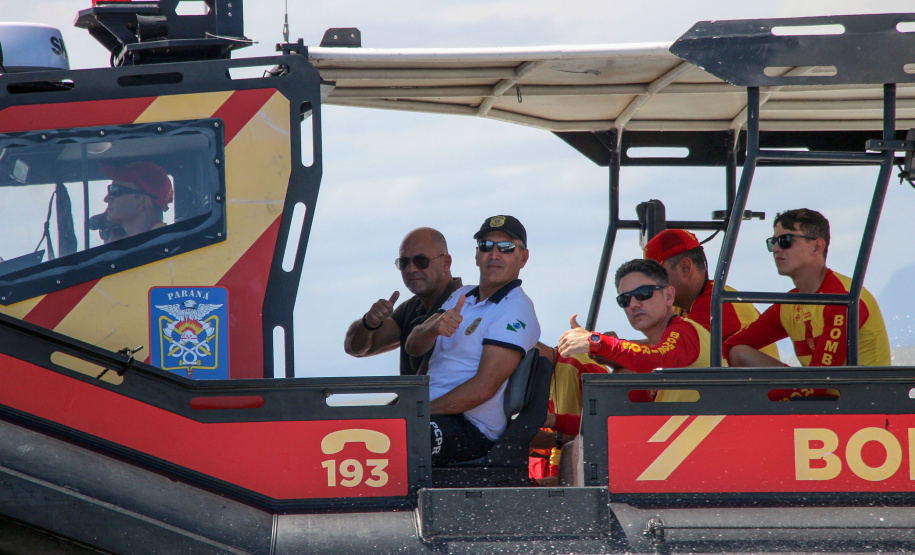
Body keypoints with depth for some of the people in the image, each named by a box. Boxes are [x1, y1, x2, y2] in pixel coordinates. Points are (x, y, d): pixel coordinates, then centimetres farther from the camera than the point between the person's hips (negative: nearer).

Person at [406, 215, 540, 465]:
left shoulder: (516, 311, -6)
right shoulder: (462, 297, 22)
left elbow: (483, 388, -15)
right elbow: (414, 347, 10)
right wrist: (434, 327, -14)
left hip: (471, 428, -8)